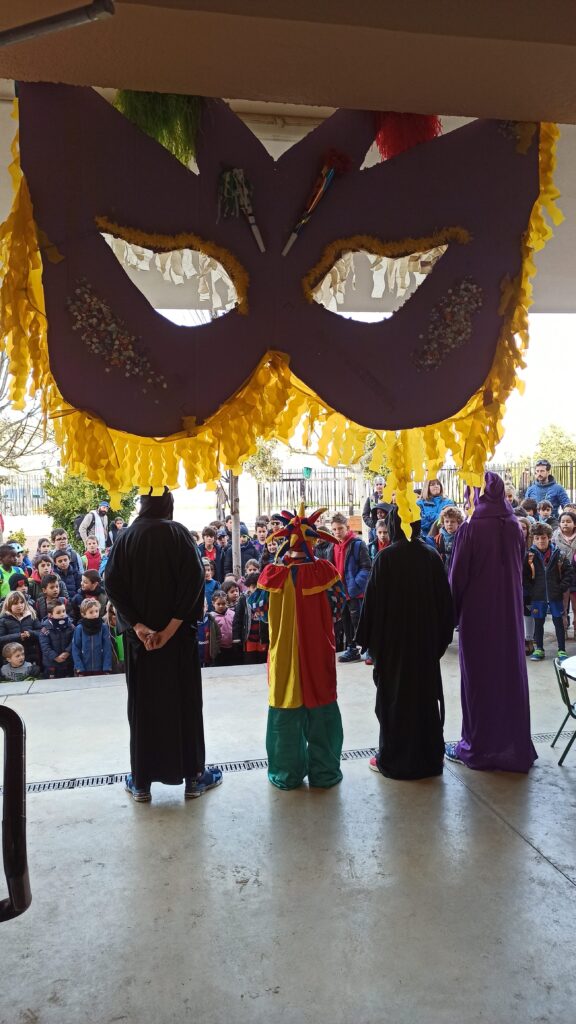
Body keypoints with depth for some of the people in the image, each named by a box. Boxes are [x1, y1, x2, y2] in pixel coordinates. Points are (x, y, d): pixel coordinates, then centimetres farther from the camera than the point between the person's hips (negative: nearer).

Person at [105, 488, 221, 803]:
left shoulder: (125, 538, 2)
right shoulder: (179, 533, -4)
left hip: (139, 635, 2)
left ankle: (141, 781, 17)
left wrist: (137, 626, -14)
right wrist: (172, 626, -17)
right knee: (185, 702, 8)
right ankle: (193, 775, 16)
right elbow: (194, 580, -16)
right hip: (179, 635, -2)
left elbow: (113, 585, -8)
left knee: (142, 704, 10)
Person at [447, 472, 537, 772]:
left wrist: (453, 612, 2)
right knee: (511, 673, 13)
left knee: (479, 678, 6)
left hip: (478, 613, -4)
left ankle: (478, 747, 16)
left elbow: (457, 576, -11)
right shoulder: (515, 527, 0)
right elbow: (520, 570, 8)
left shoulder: (470, 529, -15)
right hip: (510, 612, 4)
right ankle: (515, 746, 22)